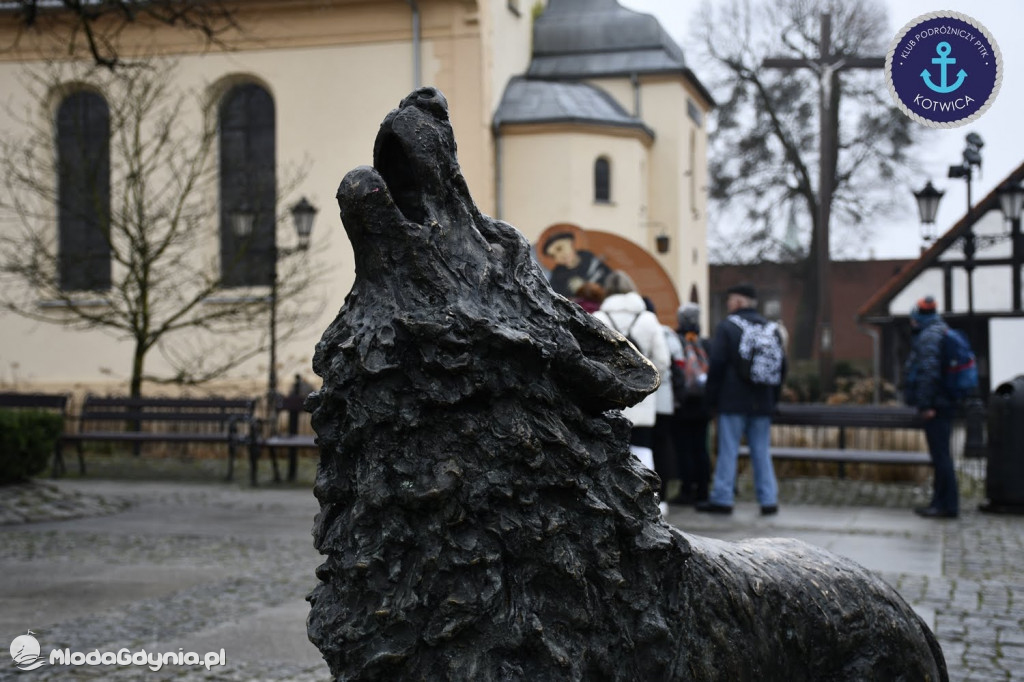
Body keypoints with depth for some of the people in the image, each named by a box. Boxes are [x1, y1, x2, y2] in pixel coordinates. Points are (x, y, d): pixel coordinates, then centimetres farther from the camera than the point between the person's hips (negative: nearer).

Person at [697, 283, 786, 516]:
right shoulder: (771, 329, 11)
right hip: (763, 403, 5)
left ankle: (722, 499, 3)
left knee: (728, 450, -1)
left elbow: (716, 365, -9)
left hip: (733, 401, -5)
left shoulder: (726, 327, -6)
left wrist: (712, 399, -1)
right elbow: (781, 367, 13)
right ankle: (769, 499, 7)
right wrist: (772, 398, 19)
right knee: (762, 451, 8)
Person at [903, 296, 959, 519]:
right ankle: (940, 502, 22)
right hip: (944, 404, 11)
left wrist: (926, 405, -21)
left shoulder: (929, 337, -13)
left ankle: (948, 505, -6)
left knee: (940, 455, -8)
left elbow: (929, 372, -22)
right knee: (940, 455, 15)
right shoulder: (941, 332, 19)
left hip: (935, 408, -11)